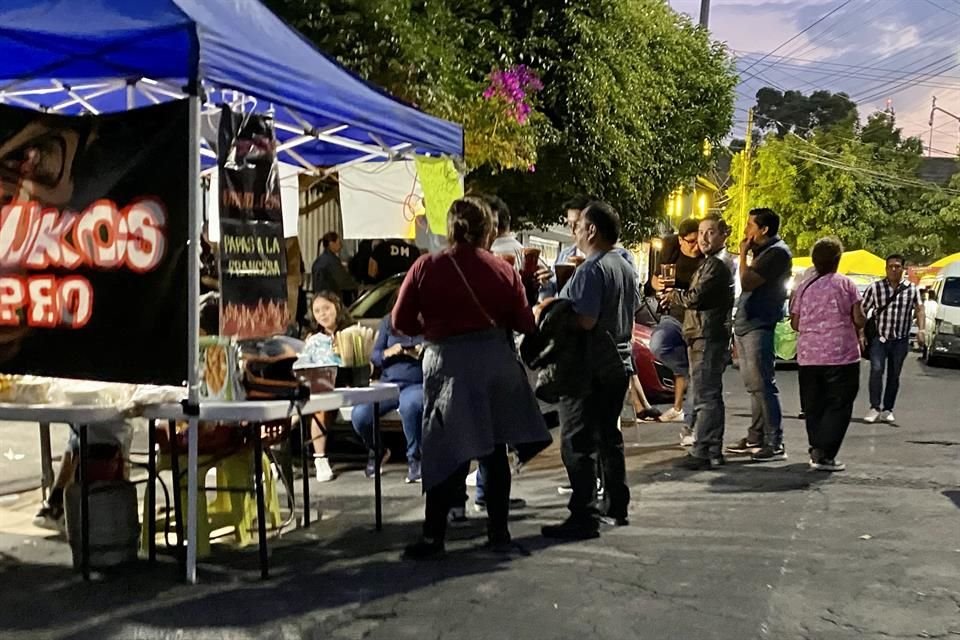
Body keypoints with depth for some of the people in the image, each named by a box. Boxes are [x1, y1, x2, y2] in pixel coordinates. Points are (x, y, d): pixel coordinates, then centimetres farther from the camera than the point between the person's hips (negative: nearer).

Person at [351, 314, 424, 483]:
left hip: (417, 385, -3)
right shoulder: (388, 322, 12)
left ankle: (414, 459, -17)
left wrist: (421, 355, -20)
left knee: (409, 405, -40)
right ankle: (375, 451, 12)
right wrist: (388, 352, -10)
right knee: (359, 415, -23)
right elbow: (374, 357, 11)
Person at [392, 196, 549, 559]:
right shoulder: (504, 271, -3)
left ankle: (433, 537, 4)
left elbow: (402, 322, -2)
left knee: (445, 452, 4)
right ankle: (499, 531, 19)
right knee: (494, 451, 13)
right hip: (496, 363, 2)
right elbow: (524, 324, 2)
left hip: (448, 364, -2)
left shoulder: (425, 268, -6)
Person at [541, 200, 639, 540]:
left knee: (578, 443, -6)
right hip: (620, 360, 10)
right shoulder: (626, 267, 13)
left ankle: (584, 517, -7)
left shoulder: (591, 270, -18)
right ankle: (616, 508, 25)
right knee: (609, 436, 18)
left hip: (589, 368, -10)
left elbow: (584, 321, -26)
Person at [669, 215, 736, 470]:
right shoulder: (710, 263, 22)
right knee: (711, 396, 13)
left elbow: (695, 297, -19)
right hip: (708, 337, 11)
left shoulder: (716, 264, -12)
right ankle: (714, 451, 20)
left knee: (705, 397, -11)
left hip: (708, 338, -11)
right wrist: (677, 296, 4)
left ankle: (701, 453, -11)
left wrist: (674, 295, -1)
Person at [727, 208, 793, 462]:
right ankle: (756, 437, 19)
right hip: (745, 326, 10)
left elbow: (747, 283, -19)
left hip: (759, 327, -10)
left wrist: (743, 253, -7)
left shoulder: (777, 252, -11)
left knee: (763, 386, -10)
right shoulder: (762, 252, 21)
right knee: (754, 386, 13)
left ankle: (775, 444, -8)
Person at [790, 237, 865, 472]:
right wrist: (858, 334, 15)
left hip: (808, 356, 4)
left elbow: (795, 323, 6)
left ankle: (816, 450, 16)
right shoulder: (845, 284, -4)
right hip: (841, 355, -4)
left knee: (814, 408, 13)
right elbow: (858, 319, -6)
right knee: (838, 406, -1)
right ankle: (824, 454, -10)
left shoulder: (804, 286, 5)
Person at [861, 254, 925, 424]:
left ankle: (887, 410, 18)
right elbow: (862, 311, 0)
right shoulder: (874, 288, -3)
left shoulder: (911, 289, 3)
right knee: (876, 370, -18)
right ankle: (875, 408, -12)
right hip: (879, 338, -2)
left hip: (900, 341, 2)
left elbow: (919, 310, 7)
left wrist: (921, 329, -10)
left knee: (894, 376, 8)